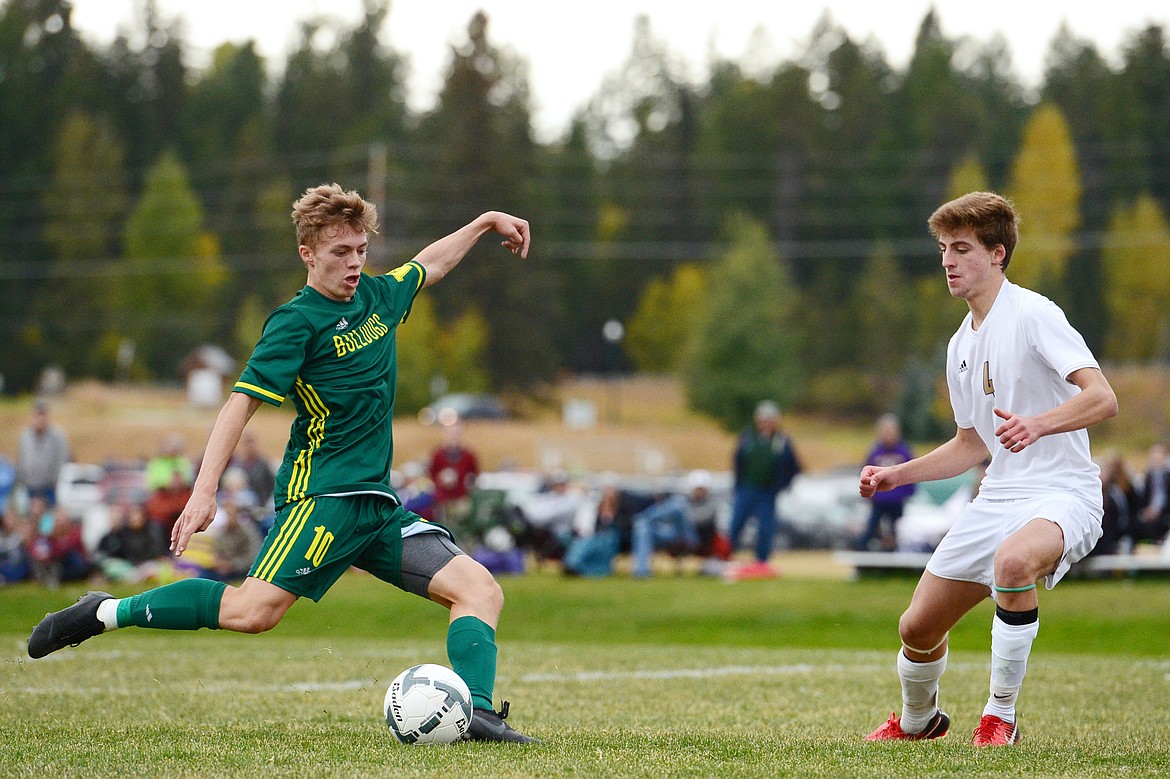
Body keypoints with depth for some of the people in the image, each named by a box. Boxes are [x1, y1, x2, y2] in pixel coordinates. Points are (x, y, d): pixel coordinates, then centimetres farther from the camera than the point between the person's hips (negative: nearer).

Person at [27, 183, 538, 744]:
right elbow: (241, 403, -13)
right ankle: (106, 613, -11)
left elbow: (429, 264, 37)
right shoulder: (297, 321, -8)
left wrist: (487, 222, 41)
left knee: (480, 590, -4)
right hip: (322, 492, -8)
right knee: (254, 611, -23)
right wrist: (204, 490, -22)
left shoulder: (379, 297, 15)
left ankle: (475, 713, -16)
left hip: (375, 503, 8)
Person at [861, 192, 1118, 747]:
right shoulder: (961, 345, 15)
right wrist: (896, 475, 16)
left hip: (1062, 493, -8)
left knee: (1013, 560, -41)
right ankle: (918, 720, 39)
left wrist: (1037, 424, -39)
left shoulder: (1033, 315, -12)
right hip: (997, 497, 8)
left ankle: (999, 717, -25)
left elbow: (1102, 398, -22)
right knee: (918, 627, 6)